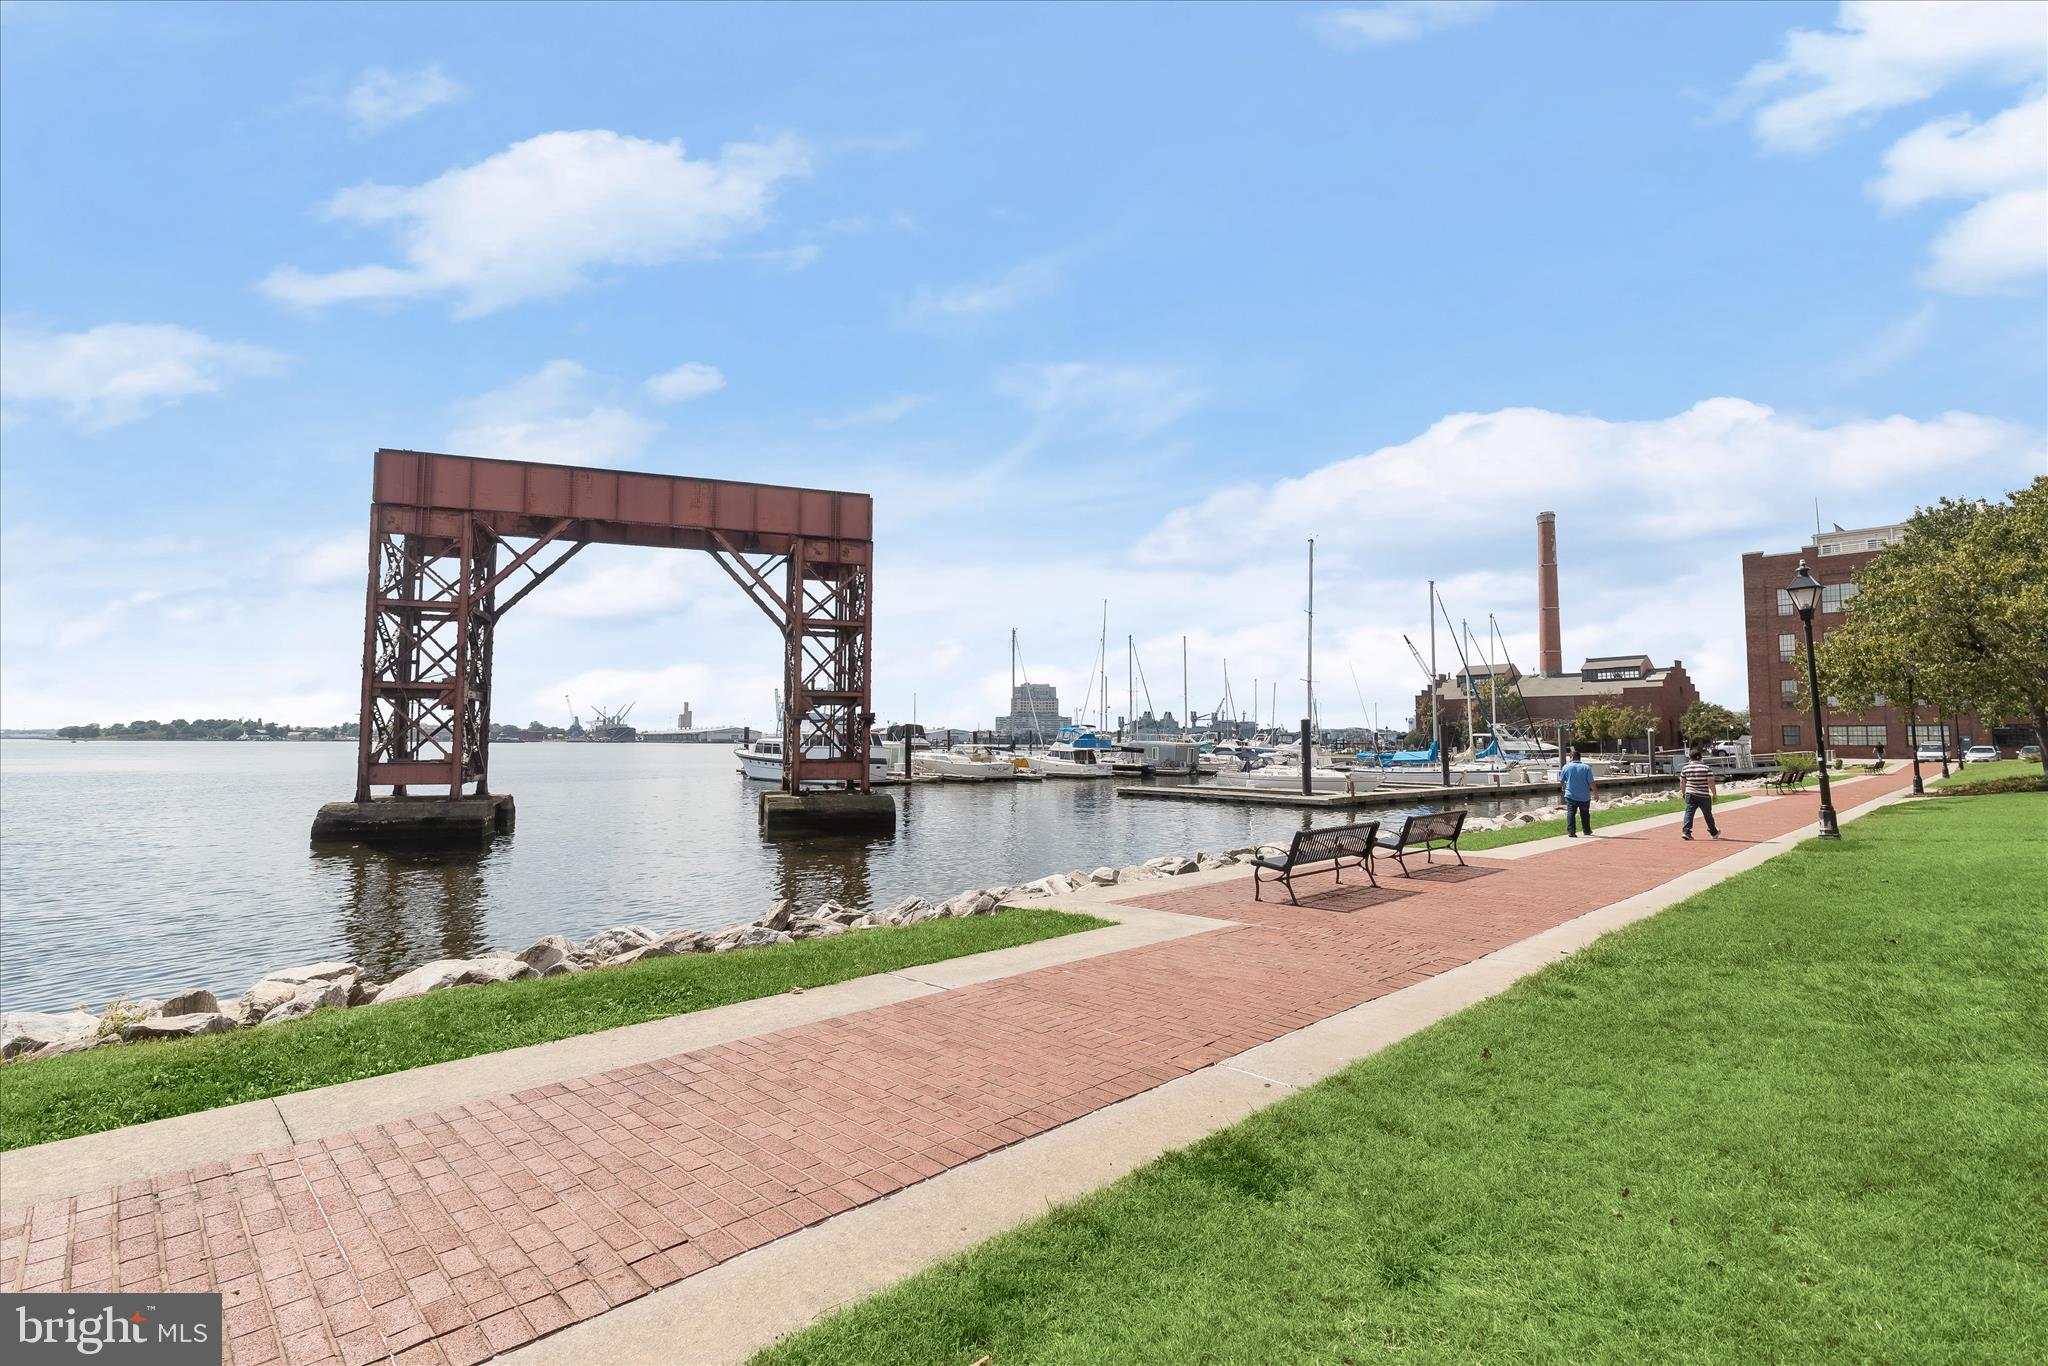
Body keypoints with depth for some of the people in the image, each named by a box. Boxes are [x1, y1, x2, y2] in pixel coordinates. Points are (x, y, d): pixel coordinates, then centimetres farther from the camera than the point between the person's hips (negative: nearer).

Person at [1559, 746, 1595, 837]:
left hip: (1571, 795, -1)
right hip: (1584, 796, 1)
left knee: (1571, 813, -2)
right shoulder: (1587, 767, -5)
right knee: (1585, 814, 17)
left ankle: (1571, 831, -11)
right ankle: (1587, 830, 28)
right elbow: (1591, 783, -7)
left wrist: (1563, 785, 28)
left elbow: (1561, 782, 5)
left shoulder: (1566, 767, -2)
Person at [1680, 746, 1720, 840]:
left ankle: (1687, 831, -18)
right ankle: (1714, 832, 32)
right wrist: (1714, 794, 0)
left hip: (1690, 794, 1)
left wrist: (1684, 793, 20)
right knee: (1708, 814, 13)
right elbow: (1710, 782, -9)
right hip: (1704, 795, -1)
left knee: (1689, 812, -3)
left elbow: (1682, 782, 8)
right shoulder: (1706, 768, -5)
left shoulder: (1685, 768, 3)